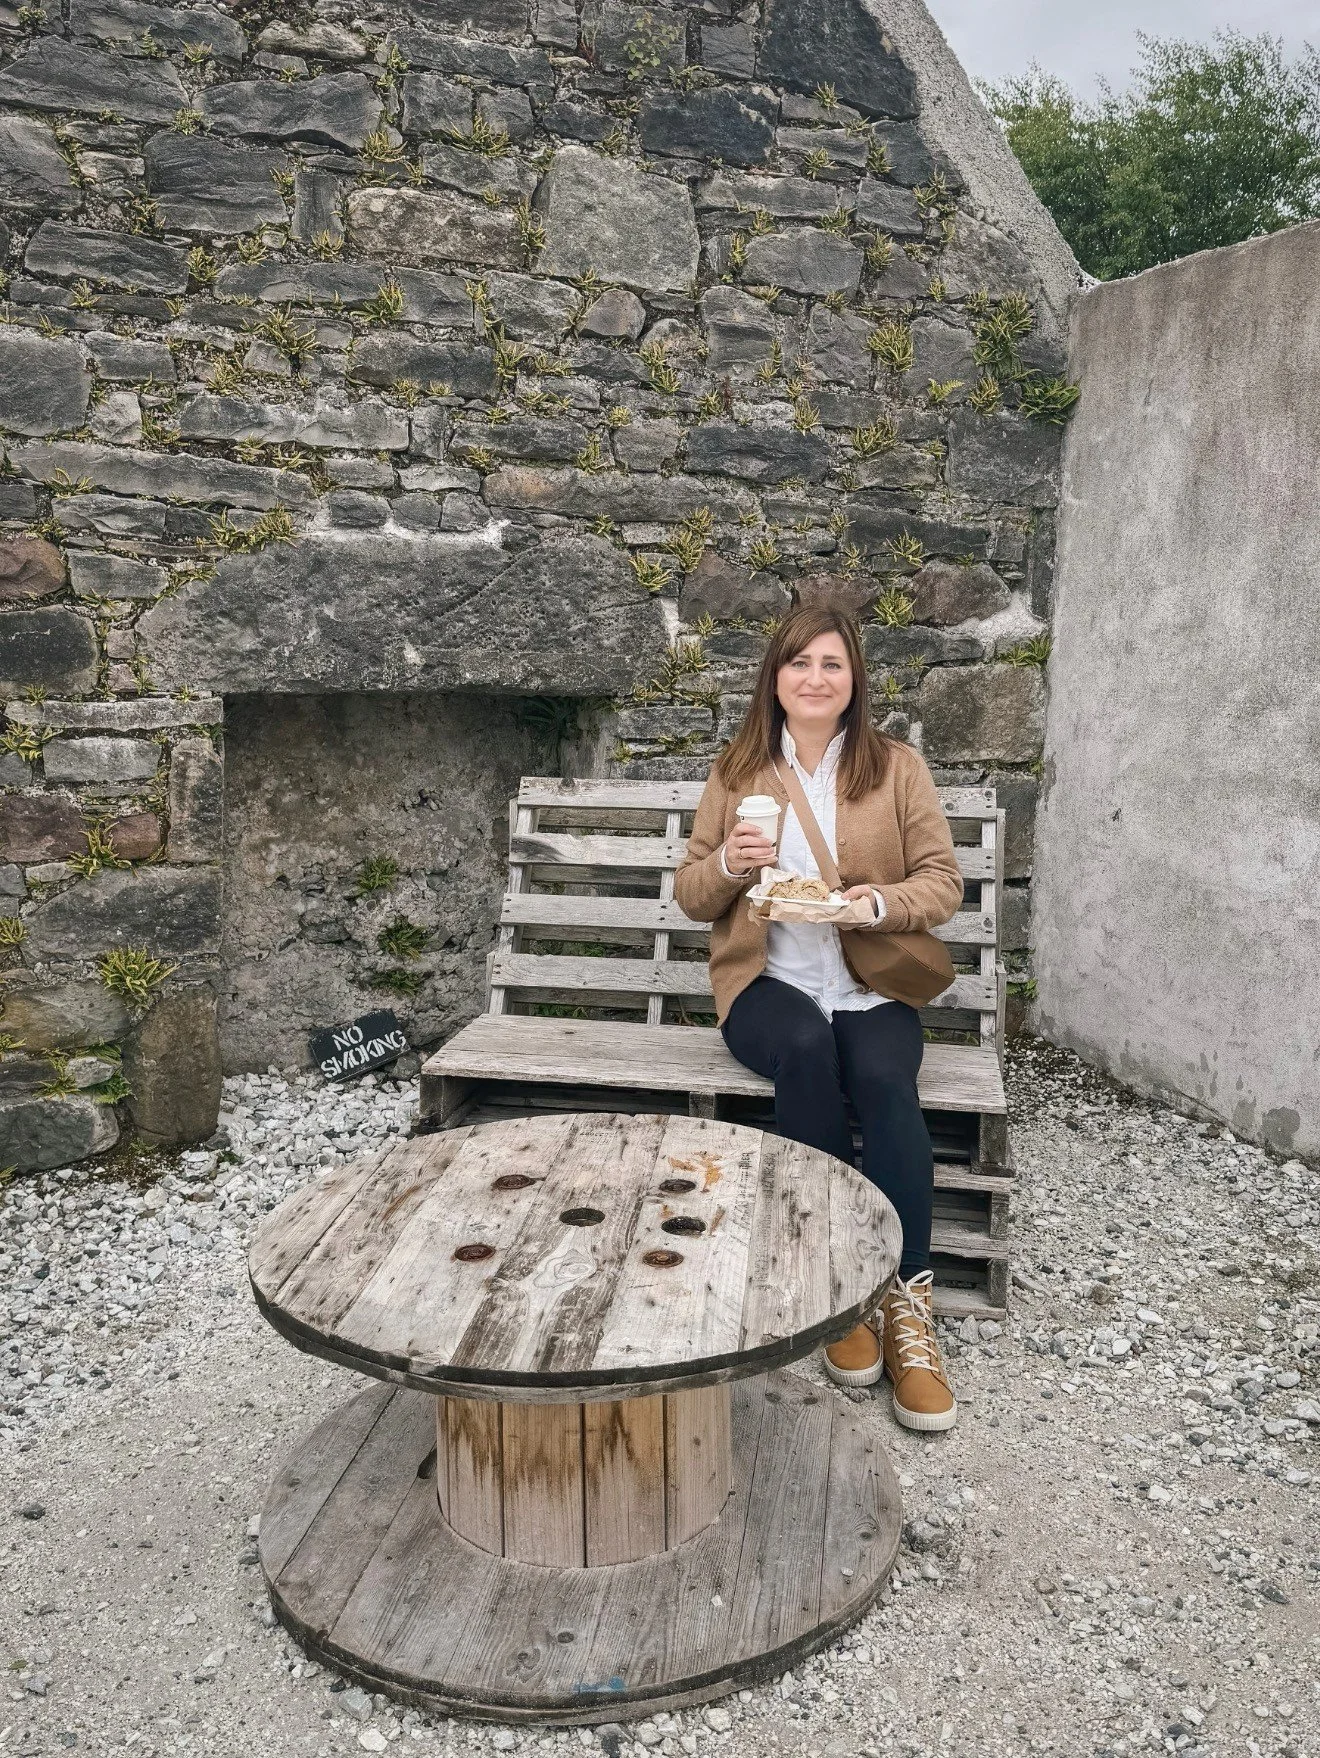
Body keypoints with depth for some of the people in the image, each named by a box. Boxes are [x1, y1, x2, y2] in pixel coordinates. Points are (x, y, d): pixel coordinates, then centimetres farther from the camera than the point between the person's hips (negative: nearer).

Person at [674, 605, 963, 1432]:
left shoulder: (898, 766, 7)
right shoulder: (737, 770, 10)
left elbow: (945, 882, 4)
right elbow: (692, 897, 11)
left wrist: (884, 901, -18)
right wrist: (728, 864, -12)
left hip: (871, 986, 0)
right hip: (768, 984, 0)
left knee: (886, 1078, -33)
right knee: (807, 1047, -34)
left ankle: (907, 1305, -22)